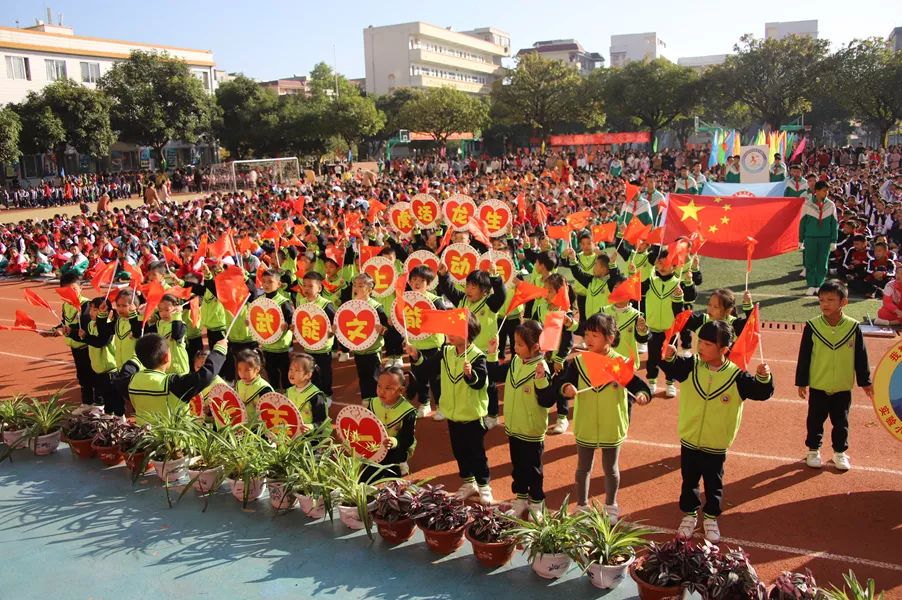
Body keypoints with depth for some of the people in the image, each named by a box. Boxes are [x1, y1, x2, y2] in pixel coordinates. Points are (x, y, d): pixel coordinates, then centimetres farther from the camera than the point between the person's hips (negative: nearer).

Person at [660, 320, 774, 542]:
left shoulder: (736, 376, -14)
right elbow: (672, 369, -14)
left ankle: (711, 519, 37)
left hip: (716, 446, -2)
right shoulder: (691, 366, -9)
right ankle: (689, 515, 37)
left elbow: (761, 392, -12)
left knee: (714, 485, 16)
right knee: (689, 482, 18)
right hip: (689, 441, 2)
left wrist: (764, 378, -32)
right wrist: (669, 357, -34)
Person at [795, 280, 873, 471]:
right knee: (815, 420, 12)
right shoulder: (812, 326, -10)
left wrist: (865, 382, 5)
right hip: (818, 386, 0)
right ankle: (813, 450, 29)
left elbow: (861, 357, 1)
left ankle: (840, 452, 30)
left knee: (841, 422, 13)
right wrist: (801, 382, -2)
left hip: (843, 387, 1)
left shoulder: (853, 327, -8)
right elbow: (804, 357, -4)